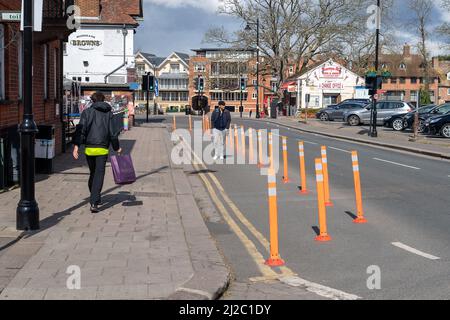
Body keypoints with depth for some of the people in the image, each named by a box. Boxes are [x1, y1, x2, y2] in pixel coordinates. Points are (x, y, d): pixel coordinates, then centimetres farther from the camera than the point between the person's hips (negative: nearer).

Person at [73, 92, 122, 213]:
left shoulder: (87, 112, 4)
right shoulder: (109, 113, 7)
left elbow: (81, 129, -8)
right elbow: (112, 133, 5)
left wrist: (76, 145, -10)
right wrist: (117, 147, 16)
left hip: (89, 148, 1)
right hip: (103, 149, -1)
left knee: (93, 173, 18)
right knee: (99, 174, -3)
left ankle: (96, 198, 31)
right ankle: (94, 203, -16)